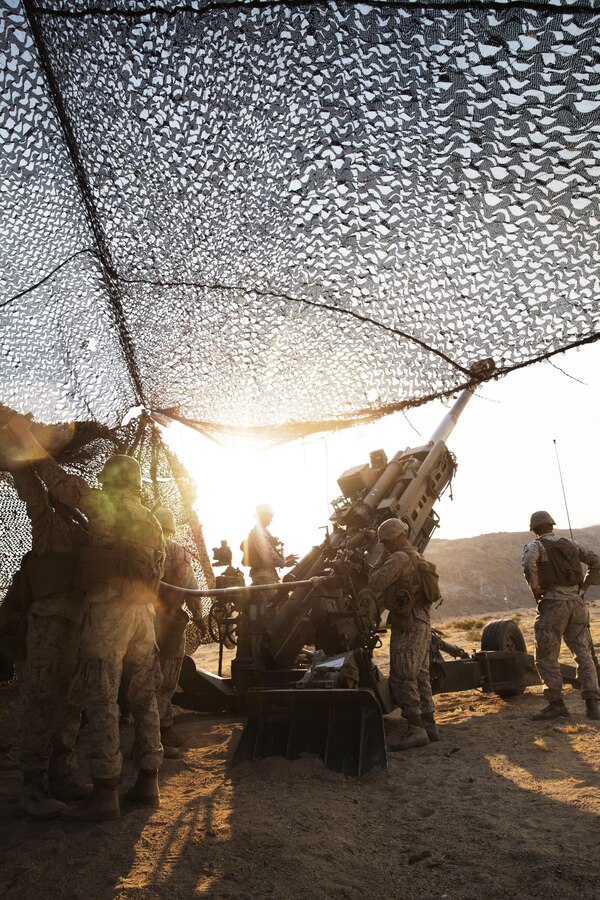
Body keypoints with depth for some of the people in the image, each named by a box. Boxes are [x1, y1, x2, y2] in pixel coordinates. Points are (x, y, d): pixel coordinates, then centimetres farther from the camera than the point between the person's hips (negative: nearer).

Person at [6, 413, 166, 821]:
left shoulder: (105, 506, -3)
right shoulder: (152, 522, 18)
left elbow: (62, 482, -9)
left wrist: (25, 434, -3)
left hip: (109, 607, -7)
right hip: (144, 610, 7)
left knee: (101, 699, -2)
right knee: (144, 696, 12)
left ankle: (105, 793, 1)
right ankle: (149, 782, 19)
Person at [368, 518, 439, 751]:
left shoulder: (399, 558, -14)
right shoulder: (417, 558, 18)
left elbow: (375, 583, -19)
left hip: (407, 624, -10)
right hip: (422, 623, 10)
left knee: (402, 677, -7)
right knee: (420, 675, 14)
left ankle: (416, 730, -6)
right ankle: (429, 726, 20)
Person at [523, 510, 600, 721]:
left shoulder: (535, 546, -3)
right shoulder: (571, 544, 14)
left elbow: (528, 565, -24)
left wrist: (535, 590, -10)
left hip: (553, 604, -5)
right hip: (577, 604, 5)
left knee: (546, 657, 4)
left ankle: (556, 704, 5)